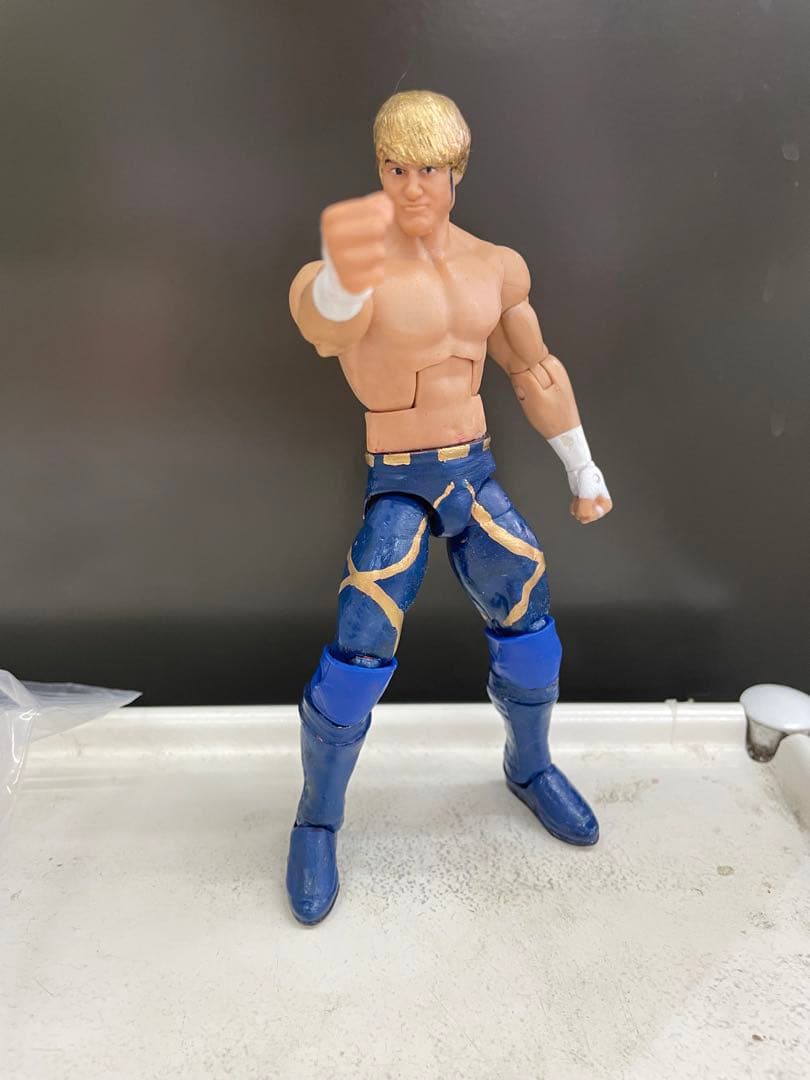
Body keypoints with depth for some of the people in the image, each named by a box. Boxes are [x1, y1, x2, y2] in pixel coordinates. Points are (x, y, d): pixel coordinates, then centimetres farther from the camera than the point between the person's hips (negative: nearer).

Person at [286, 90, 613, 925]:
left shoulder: (498, 267, 2)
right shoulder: (356, 269, -15)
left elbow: (536, 372, 13)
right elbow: (324, 325, -41)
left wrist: (584, 472, 17)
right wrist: (339, 281, -66)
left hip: (477, 474, 5)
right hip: (395, 484, -4)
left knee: (529, 634, 8)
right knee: (356, 663, -10)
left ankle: (530, 768, 36)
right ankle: (317, 823, 14)